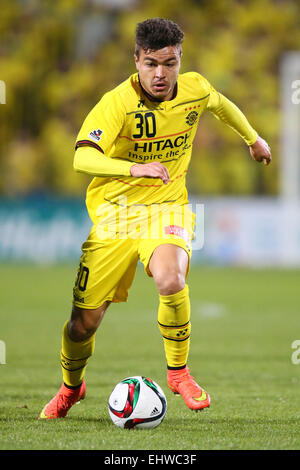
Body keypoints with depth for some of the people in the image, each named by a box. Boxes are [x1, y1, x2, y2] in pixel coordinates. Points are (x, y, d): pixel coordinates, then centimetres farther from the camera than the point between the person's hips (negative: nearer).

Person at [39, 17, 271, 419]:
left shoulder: (195, 89, -6)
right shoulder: (118, 102, -19)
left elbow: (220, 103, 20)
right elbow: (83, 157, -32)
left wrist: (253, 138, 34)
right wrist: (136, 168, -46)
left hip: (167, 208, 1)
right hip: (114, 211, -1)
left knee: (170, 280, -32)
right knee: (84, 321, -1)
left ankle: (178, 371, -7)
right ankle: (71, 387, 32)